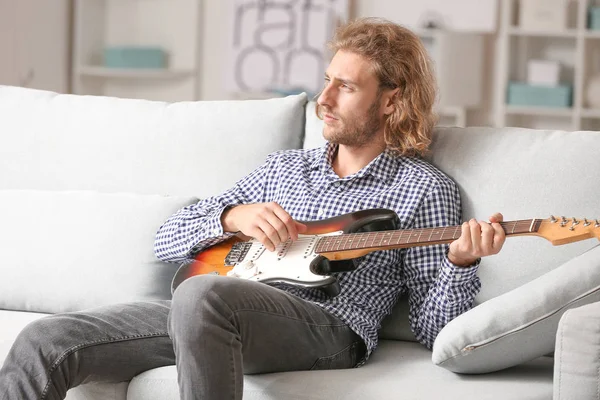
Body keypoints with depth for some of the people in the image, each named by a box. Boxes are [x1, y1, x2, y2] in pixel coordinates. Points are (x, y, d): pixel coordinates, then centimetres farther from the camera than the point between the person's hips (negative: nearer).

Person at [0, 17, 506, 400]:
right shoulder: (286, 166, 26)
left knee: (202, 294, -40)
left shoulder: (425, 188, 11)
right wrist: (233, 216, 2)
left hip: (326, 328, -6)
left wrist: (461, 263, -15)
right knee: (45, 343, -14)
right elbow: (167, 240, 22)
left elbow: (434, 329, 4)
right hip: (216, 309, 6)